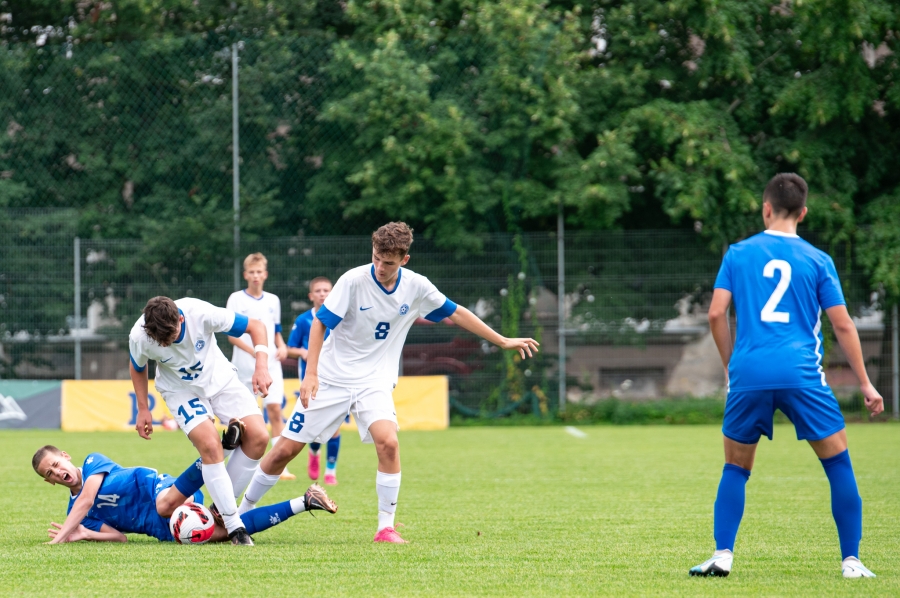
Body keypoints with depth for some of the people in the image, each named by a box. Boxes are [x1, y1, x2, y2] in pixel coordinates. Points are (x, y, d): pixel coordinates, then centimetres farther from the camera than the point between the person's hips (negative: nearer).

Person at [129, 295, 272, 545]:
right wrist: (143, 409, -2)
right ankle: (235, 527, -18)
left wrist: (262, 366, -31)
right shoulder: (139, 337, -28)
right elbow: (137, 368, -2)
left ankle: (224, 504, 2)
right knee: (210, 445, -24)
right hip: (181, 390, -2)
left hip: (219, 377, 2)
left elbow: (256, 326, -20)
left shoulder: (200, 313, -33)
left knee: (258, 437, -14)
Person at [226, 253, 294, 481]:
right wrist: (253, 351, -18)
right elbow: (231, 333, -5)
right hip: (244, 365, -2)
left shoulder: (273, 300, 13)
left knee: (275, 408, -11)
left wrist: (282, 346, -1)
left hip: (270, 364, 2)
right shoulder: (236, 299, 1)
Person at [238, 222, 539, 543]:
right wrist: (310, 374, -19)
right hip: (331, 379, -2)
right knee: (286, 449, -3)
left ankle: (386, 527, -14)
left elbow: (456, 312, 9)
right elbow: (320, 324, -11)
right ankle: (242, 511, 17)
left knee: (388, 442, -25)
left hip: (375, 381, 2)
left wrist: (503, 341, 12)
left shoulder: (416, 287, -5)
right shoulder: (353, 281, -15)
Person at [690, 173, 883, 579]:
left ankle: (722, 556, 3)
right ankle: (850, 561, 4)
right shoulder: (817, 260, 7)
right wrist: (864, 383, 11)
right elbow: (842, 324, 6)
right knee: (838, 462, 9)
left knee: (736, 468, 15)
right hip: (801, 374, -1)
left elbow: (716, 314, 4)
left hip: (748, 375, 1)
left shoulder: (738, 254, 9)